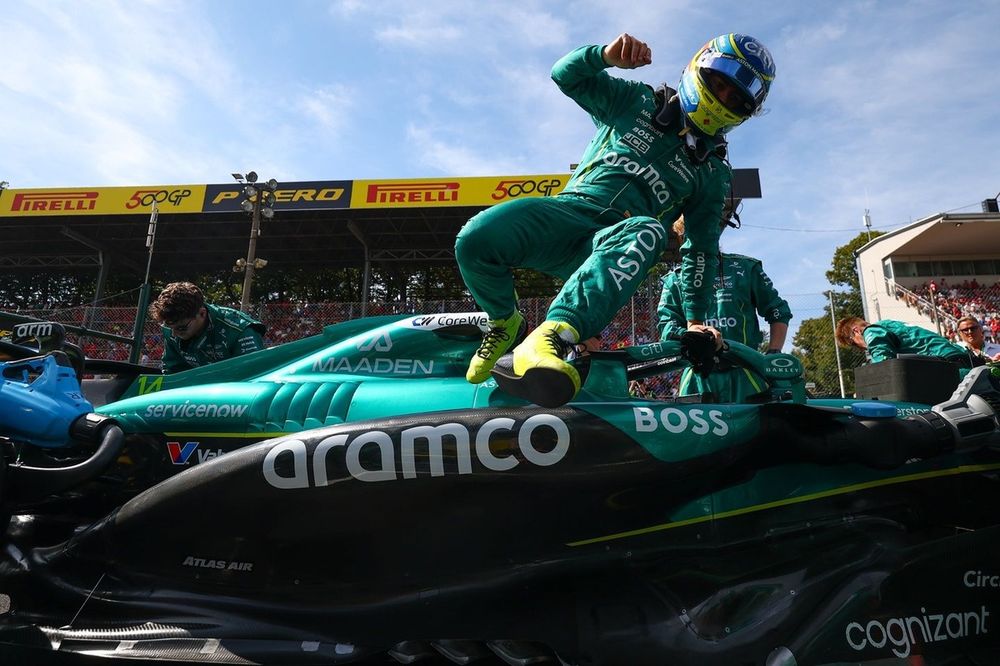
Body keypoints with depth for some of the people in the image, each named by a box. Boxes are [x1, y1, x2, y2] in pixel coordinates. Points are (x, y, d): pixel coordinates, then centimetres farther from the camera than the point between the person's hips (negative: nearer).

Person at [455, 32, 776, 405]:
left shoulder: (714, 172, 20)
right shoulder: (639, 101, 17)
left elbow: (701, 247, 19)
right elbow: (567, 75, 11)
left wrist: (696, 318, 12)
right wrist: (607, 55, -11)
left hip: (615, 241, 1)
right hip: (569, 209, 0)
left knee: (648, 232, -39)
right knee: (477, 238, -30)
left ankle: (553, 336, -58)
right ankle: (505, 323, 0)